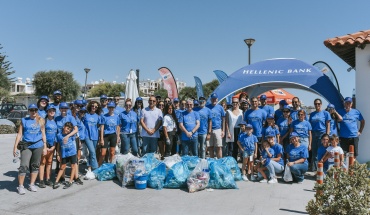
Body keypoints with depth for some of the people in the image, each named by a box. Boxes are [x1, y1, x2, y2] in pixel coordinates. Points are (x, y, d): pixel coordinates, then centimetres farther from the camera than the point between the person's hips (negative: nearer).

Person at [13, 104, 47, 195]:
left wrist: (45, 147, 8)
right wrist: (15, 147, 0)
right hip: (26, 146, -1)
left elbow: (43, 134, 10)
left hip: (38, 146, 2)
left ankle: (32, 185, 19)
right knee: (24, 166, -9)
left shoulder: (41, 120, 8)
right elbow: (19, 134, 6)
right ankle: (20, 186, 3)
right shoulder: (24, 120, 6)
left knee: (35, 166, 8)